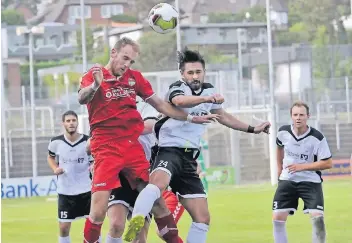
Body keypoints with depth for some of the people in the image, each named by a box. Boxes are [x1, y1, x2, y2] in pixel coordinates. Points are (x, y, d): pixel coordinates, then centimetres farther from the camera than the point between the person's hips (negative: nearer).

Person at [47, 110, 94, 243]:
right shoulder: (56, 142, -6)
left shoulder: (88, 141, -9)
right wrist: (55, 169, -3)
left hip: (86, 189, -1)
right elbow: (50, 157, 15)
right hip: (65, 191, 1)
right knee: (64, 227, 4)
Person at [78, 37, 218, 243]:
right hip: (106, 149, -5)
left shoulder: (134, 77, 13)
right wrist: (95, 85, -45)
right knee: (98, 212, -12)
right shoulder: (93, 76, -2)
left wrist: (191, 118, 20)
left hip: (133, 147, 5)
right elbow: (82, 99, -23)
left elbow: (160, 104, 21)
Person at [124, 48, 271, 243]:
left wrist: (252, 129, 38)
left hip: (189, 159, 8)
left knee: (203, 218, 3)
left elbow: (222, 116, 35)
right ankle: (136, 222, -59)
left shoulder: (209, 90, 14)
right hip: (170, 150, -7)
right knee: (159, 182, -41)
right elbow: (179, 101, -35)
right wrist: (206, 98, -54)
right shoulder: (178, 88, -8)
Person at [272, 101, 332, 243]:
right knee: (277, 219, -3)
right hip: (287, 180, 3)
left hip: (310, 181, -3)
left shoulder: (317, 138, -19)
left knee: (318, 218, -18)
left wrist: (302, 167, -23)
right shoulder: (283, 132, -8)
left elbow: (328, 163, -16)